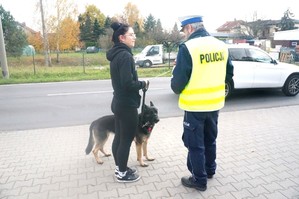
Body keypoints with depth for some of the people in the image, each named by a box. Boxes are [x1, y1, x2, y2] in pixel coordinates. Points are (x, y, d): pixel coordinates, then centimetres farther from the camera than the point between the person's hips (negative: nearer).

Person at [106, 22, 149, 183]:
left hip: (119, 102, 10)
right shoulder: (125, 55, -20)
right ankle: (122, 173, 20)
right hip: (127, 105, -10)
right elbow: (128, 83, -26)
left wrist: (139, 83, 7)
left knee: (119, 137, 18)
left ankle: (119, 168, 34)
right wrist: (143, 84, -9)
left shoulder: (116, 54, 10)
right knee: (127, 139, 4)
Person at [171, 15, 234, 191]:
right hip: (215, 103, 7)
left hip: (195, 105, -7)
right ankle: (210, 170, 41)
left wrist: (176, 89, 5)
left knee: (195, 144, 9)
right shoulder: (221, 45, 3)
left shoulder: (187, 47, -17)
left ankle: (199, 180, 21)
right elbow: (229, 74, 11)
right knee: (210, 139, 23)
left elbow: (178, 79, -16)